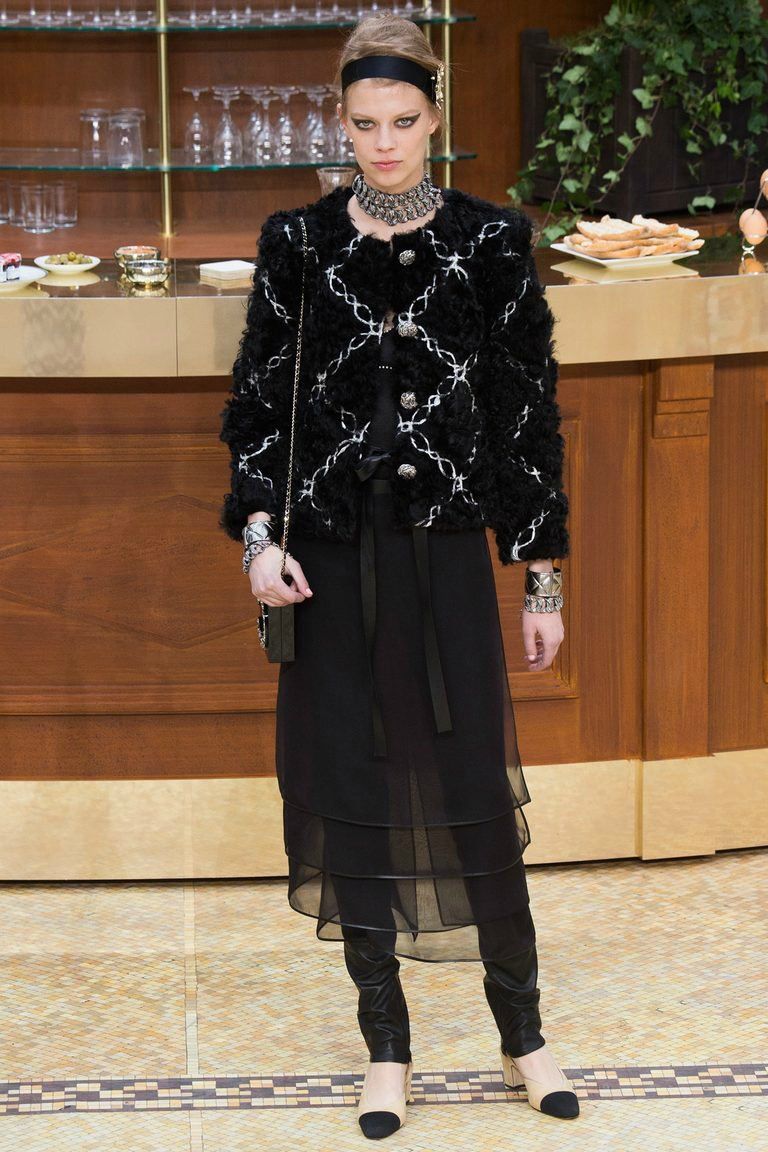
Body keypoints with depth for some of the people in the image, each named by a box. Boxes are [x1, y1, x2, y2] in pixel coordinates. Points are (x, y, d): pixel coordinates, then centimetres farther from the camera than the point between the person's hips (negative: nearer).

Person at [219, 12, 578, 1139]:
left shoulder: (489, 240, 0)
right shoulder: (299, 242, 3)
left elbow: (530, 410, 2)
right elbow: (259, 398, 6)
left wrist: (543, 575, 2)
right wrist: (258, 532, -8)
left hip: (446, 551, -1)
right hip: (332, 558, 1)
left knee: (476, 795, 0)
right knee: (350, 792, 4)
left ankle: (523, 1036, 17)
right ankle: (386, 1053, 15)